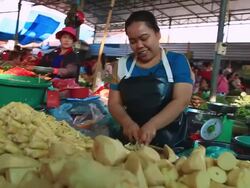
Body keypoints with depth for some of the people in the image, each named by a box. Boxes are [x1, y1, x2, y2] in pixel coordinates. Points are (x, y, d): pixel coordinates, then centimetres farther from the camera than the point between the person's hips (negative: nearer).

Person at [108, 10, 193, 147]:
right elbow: (114, 103, 3)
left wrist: (152, 125, -25)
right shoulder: (122, 65, 5)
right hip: (130, 140, 2)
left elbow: (181, 100, -11)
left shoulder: (177, 61, -1)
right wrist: (127, 123, -18)